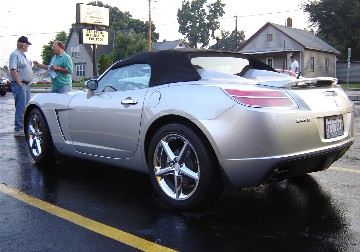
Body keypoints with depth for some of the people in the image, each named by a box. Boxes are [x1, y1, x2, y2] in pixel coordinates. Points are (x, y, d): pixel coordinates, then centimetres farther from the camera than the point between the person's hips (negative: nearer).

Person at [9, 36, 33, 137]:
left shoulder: (23, 55, 19)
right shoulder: (15, 54, -10)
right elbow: (13, 70, -18)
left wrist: (28, 83, 15)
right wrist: (20, 84, -20)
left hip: (26, 84, 10)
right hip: (19, 84, -10)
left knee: (26, 108, 13)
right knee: (20, 108, -10)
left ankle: (25, 127, 20)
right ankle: (18, 129, -7)